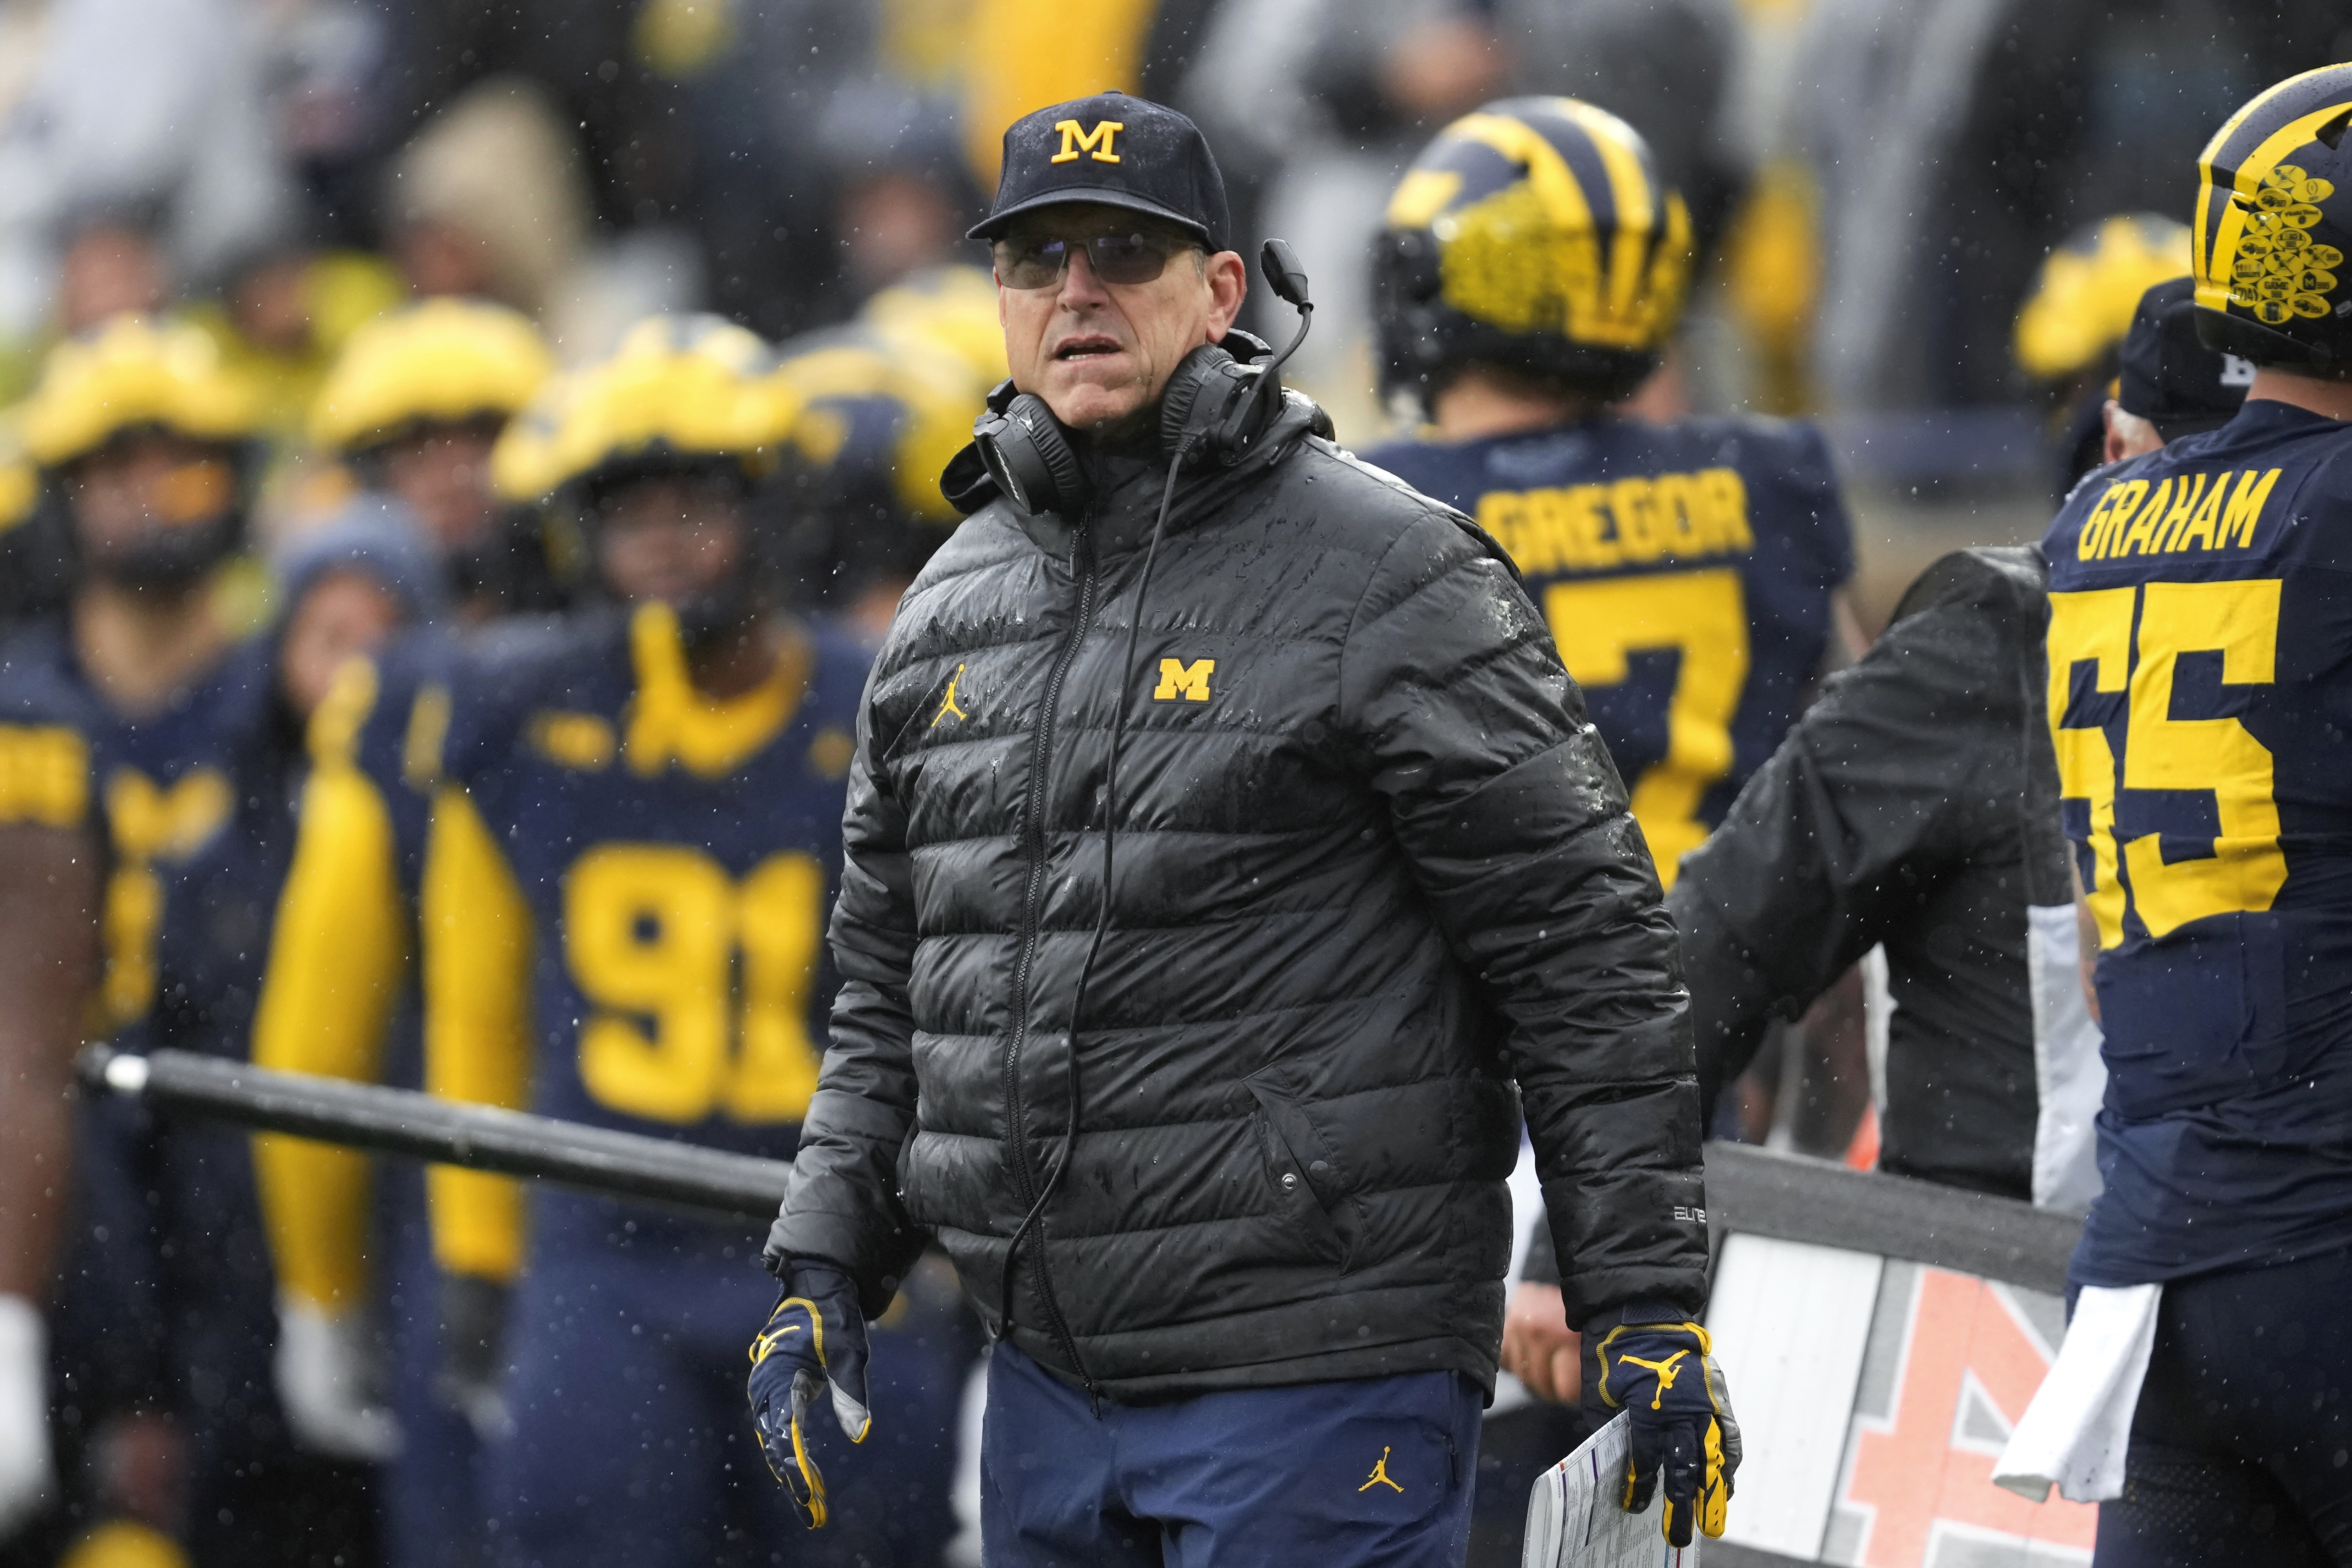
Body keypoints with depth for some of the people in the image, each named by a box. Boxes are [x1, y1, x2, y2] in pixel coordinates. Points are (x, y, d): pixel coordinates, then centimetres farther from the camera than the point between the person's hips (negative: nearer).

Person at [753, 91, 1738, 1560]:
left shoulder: (1389, 578, -7)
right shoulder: (951, 611, 14)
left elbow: (1586, 953, -8)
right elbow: (891, 987, 24)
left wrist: (1650, 1308, -11)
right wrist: (823, 1270, 13)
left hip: (1320, 1385, -7)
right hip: (1048, 1383, 7)